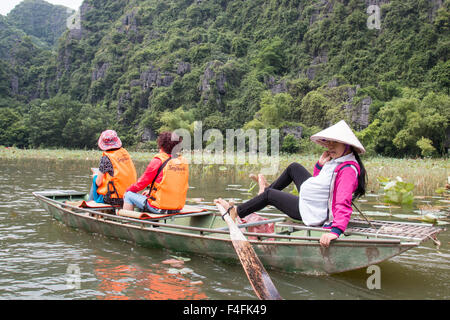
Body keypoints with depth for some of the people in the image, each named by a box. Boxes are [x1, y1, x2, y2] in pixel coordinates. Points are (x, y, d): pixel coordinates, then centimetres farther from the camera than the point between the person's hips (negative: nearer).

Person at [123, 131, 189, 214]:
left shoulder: (158, 161, -12)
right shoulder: (183, 162, 5)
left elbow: (142, 182, -5)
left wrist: (129, 190, 14)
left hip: (159, 207, -7)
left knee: (128, 195, 12)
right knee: (147, 195, 32)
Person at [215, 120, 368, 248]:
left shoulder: (348, 170, -28)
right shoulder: (337, 159, 3)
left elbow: (344, 204, -40)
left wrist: (335, 231, -53)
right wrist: (320, 165, -3)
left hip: (314, 212, -9)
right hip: (313, 197, 9)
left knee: (269, 195, 3)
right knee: (294, 167, 21)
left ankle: (235, 212, 24)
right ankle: (267, 189, 42)